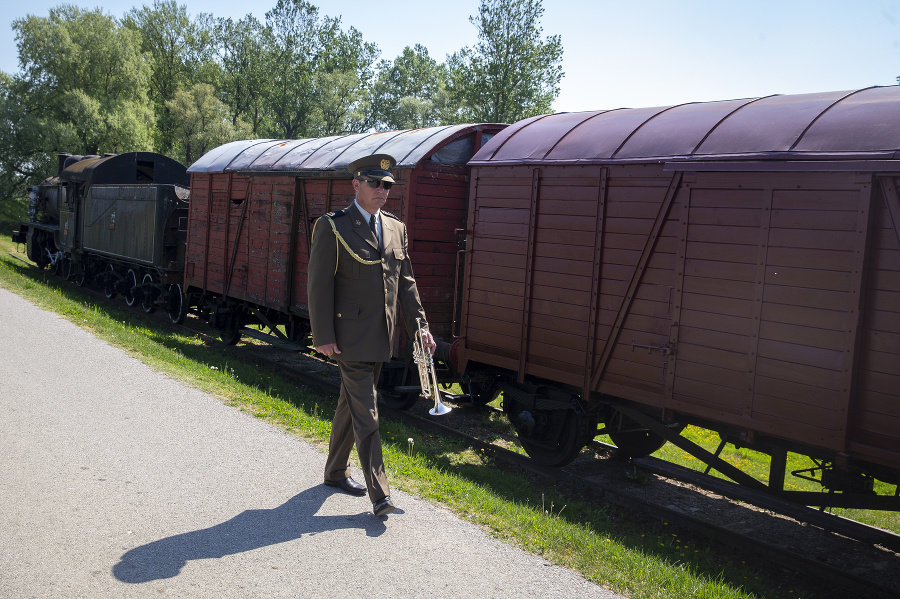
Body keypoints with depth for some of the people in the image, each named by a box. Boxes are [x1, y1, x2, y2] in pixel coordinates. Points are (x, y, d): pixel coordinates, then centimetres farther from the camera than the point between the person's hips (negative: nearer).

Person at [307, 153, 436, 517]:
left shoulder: (396, 228, 10)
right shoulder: (332, 227, -8)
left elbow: (405, 280, 14)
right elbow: (319, 285, -10)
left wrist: (419, 325, 7)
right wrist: (323, 337, -14)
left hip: (380, 338, 7)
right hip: (350, 337, -6)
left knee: (350, 406, 19)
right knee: (366, 415, -7)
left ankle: (336, 472, 34)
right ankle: (379, 493, -3)